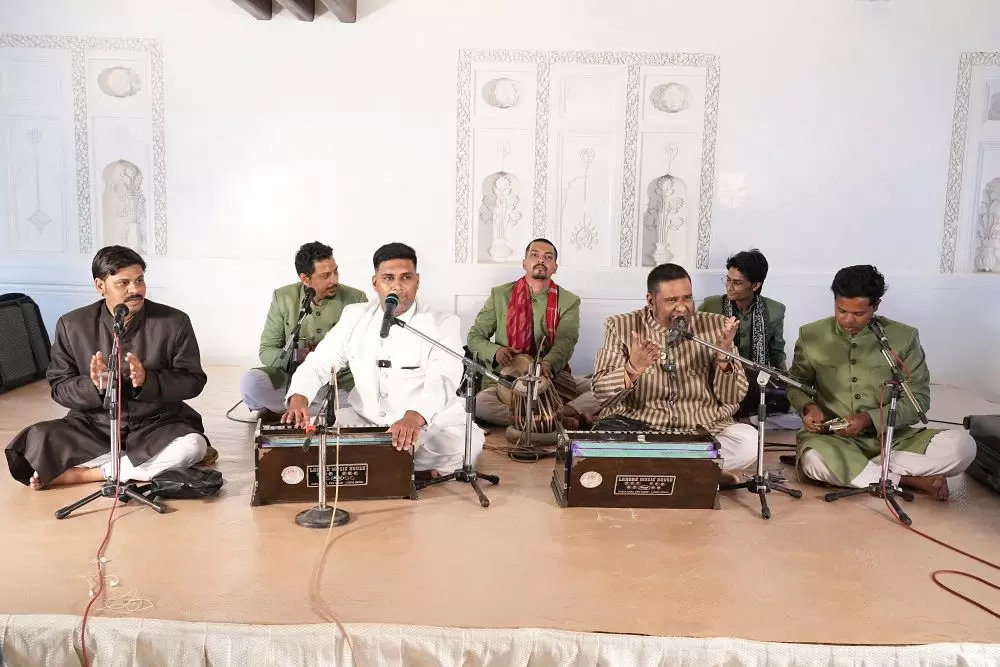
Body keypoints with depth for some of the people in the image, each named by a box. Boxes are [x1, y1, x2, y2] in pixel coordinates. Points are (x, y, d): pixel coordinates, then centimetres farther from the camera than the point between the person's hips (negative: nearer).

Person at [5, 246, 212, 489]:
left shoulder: (174, 322, -5)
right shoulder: (72, 325, 0)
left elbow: (193, 381, -5)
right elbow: (60, 388, 1)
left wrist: (146, 380, -23)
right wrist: (94, 386, -22)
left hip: (158, 426, -1)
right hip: (94, 426, 1)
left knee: (193, 445, -33)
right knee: (37, 440, -24)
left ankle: (87, 473, -21)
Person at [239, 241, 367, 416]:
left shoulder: (356, 299, -4)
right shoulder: (283, 298, 0)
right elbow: (266, 351, 1)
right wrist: (294, 356, -20)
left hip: (341, 382, -1)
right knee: (250, 382, -27)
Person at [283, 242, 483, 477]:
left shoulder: (442, 324, -11)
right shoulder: (354, 317, 4)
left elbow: (442, 380, -27)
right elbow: (318, 364, 4)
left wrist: (415, 416, -48)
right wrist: (298, 397, -18)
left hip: (429, 426, -4)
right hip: (364, 421, 4)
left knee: (467, 441, -33)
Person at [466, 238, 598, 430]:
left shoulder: (569, 301, 5)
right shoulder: (500, 294, 6)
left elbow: (566, 341, -10)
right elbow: (474, 337, 10)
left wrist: (547, 364, -34)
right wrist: (495, 351, -15)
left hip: (554, 377, 1)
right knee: (479, 403, -33)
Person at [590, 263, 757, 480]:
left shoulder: (715, 326, 4)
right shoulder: (621, 327, 1)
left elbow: (732, 399, 2)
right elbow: (601, 392, -6)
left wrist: (723, 358, -16)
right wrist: (632, 370, -25)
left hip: (702, 429, 2)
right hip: (637, 424, -2)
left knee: (750, 441, -25)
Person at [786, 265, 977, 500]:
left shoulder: (903, 337, -1)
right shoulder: (811, 335, 0)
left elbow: (919, 398, 0)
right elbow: (796, 384, 13)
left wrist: (870, 418, -16)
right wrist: (809, 407, -11)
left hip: (890, 437, 1)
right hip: (833, 439, -1)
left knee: (962, 445, -24)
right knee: (815, 460, -38)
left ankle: (852, 468, -21)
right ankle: (911, 480, -19)